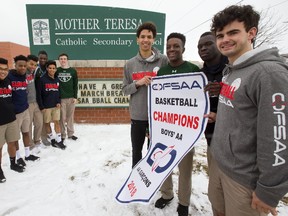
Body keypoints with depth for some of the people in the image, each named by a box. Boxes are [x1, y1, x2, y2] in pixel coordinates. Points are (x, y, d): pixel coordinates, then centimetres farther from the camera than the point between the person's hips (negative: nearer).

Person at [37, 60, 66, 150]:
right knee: (47, 123, 8)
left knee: (57, 122, 4)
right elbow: (39, 93, -9)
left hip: (56, 105, 3)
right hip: (46, 106, -3)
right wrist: (41, 106, -11)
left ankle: (58, 140, 11)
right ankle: (51, 139, 24)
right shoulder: (42, 79, -8)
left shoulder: (57, 79, 5)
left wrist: (59, 102, -3)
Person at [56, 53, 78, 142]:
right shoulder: (56, 71, 3)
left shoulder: (73, 71, 5)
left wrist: (75, 97, -2)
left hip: (71, 98, 1)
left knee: (70, 116, 10)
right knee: (62, 117, 3)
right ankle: (62, 134, 16)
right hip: (60, 98, -1)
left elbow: (75, 85, 4)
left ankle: (71, 133, 22)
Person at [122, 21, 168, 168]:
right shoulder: (130, 64, 2)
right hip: (137, 115, 2)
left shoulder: (164, 61, -5)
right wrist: (138, 83, -14)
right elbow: (125, 90, 2)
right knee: (136, 151, 19)